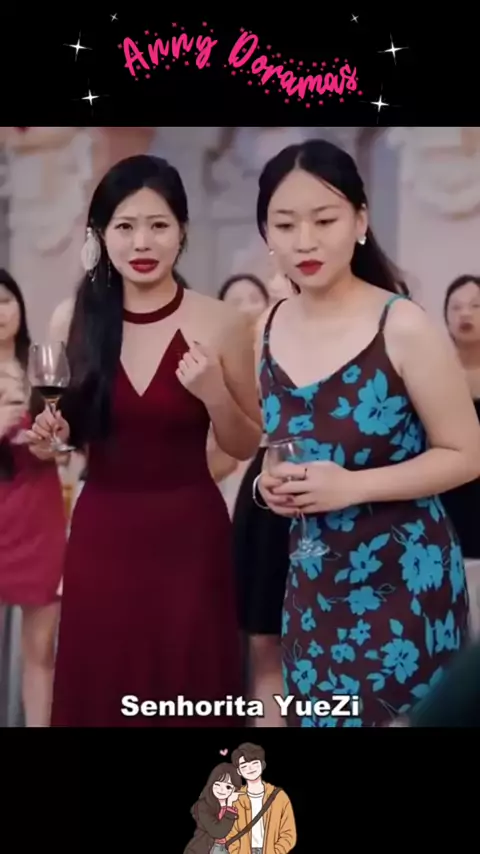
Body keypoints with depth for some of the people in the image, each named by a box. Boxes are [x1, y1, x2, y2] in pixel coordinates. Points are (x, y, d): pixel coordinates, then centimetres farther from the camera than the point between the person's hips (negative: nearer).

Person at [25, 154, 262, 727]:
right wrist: (52, 435, -8)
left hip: (188, 536, -2)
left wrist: (213, 392, -16)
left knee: (186, 695, 6)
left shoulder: (219, 325, -7)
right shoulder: (75, 321, 0)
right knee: (99, 691, 10)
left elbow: (245, 447, 2)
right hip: (101, 536, 2)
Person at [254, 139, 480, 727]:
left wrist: (352, 485, -21)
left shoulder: (403, 327, -15)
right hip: (314, 579, 5)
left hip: (401, 577, -5)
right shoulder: (270, 330, 3)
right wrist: (272, 484, -3)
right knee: (317, 716, 11)